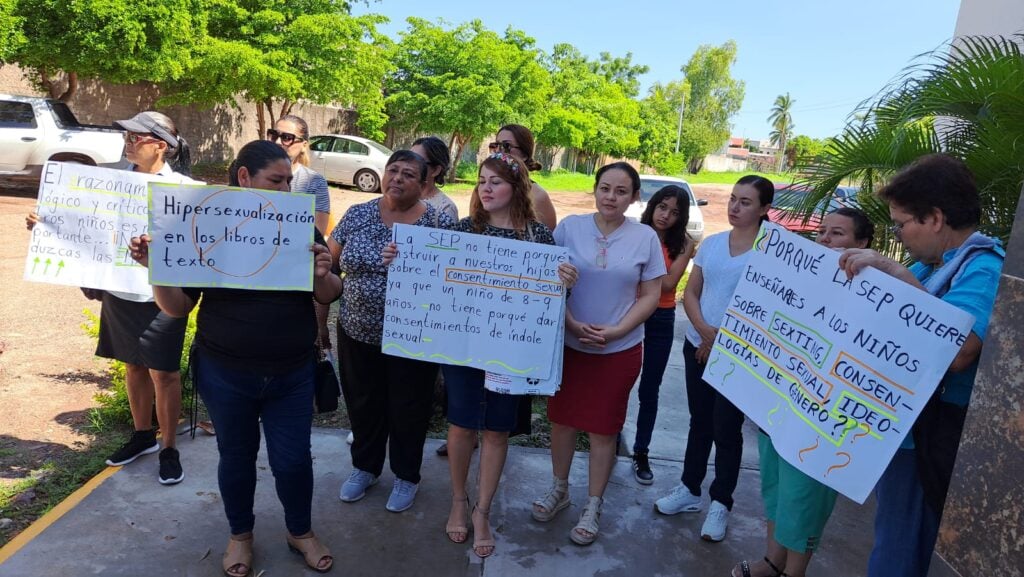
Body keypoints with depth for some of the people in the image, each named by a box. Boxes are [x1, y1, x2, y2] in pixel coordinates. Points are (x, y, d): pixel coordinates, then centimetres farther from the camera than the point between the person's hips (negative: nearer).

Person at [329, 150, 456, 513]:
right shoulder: (357, 215, 0)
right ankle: (364, 467, 43)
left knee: (408, 410, 12)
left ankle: (406, 476, 36)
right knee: (362, 404, 19)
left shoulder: (439, 223, -9)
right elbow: (329, 261, 8)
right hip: (358, 333, 3)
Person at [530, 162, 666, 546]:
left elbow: (650, 296, -2)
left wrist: (615, 331, -15)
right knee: (563, 419, 13)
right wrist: (572, 324, -15)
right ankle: (559, 489, 36)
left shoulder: (646, 237, -5)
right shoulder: (569, 227, -4)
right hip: (568, 344, 1)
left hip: (620, 350, -1)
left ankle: (593, 507, 27)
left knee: (603, 428, 10)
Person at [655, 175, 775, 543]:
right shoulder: (711, 243, 5)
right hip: (698, 345, 5)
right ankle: (690, 489, 31)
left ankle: (720, 503, 21)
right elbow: (690, 294, 6)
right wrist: (704, 330, -11)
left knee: (726, 428, 4)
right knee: (699, 420, 16)